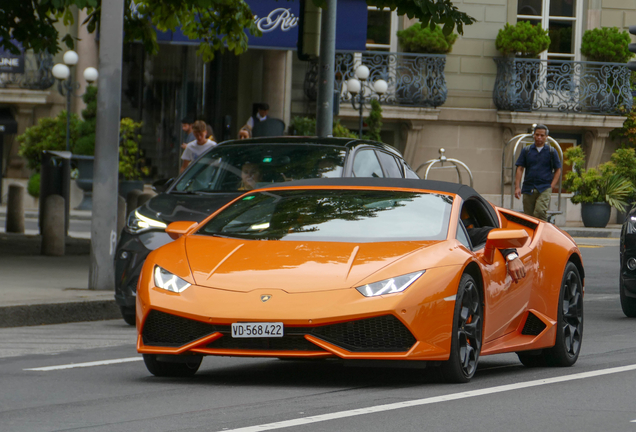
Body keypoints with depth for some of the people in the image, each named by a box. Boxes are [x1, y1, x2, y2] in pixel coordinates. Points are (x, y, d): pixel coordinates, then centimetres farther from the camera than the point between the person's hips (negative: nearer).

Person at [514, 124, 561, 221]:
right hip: (528, 188, 3)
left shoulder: (551, 152, 8)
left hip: (544, 189, -3)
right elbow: (520, 169, 8)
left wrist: (551, 186, -3)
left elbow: (557, 170, 10)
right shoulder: (526, 151, 11)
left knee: (540, 212, -22)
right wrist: (517, 187, -3)